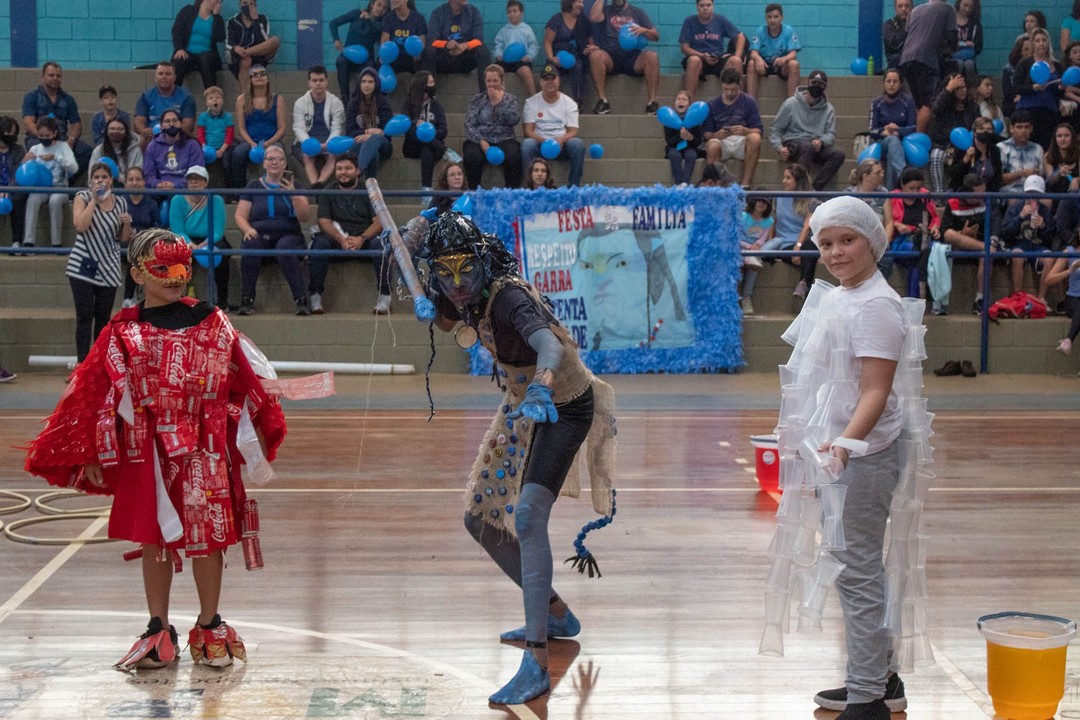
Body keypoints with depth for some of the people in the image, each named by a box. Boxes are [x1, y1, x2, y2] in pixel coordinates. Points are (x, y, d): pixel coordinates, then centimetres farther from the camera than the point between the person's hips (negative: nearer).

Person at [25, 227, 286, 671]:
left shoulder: (211, 323, 2)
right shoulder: (123, 332, 0)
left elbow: (241, 383, 7)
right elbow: (100, 396, 0)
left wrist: (255, 435, 9)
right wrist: (95, 453, -2)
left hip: (205, 449, 0)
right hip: (147, 453, 0)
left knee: (207, 536, 5)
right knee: (153, 539, 8)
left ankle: (210, 627, 22)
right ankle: (159, 631, 20)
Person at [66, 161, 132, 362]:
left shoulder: (120, 202, 9)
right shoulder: (83, 198, 0)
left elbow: (124, 239, 15)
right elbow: (80, 226, -17)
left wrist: (127, 224, -5)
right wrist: (94, 200, -14)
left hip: (108, 268, 3)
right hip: (83, 267, -3)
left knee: (103, 319, 6)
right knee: (85, 317, -8)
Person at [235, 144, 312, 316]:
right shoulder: (254, 186, 16)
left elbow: (304, 217, 1)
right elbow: (240, 216, 10)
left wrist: (294, 195, -15)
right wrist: (248, 229, -12)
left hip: (288, 235, -1)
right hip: (260, 235, 1)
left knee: (285, 248, -36)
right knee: (251, 246, -34)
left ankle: (302, 301, -37)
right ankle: (247, 300, -32)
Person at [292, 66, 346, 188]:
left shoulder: (335, 102, 7)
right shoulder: (300, 103, 7)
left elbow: (337, 129, -1)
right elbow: (299, 128, -3)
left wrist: (328, 144, -23)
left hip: (329, 142, 0)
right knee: (308, 157, -34)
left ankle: (320, 182, -57)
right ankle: (314, 185, -56)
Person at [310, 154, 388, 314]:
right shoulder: (328, 193, 13)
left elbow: (379, 221, -2)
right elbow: (324, 222, -1)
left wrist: (361, 238, -21)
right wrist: (341, 240, -21)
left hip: (365, 238, -1)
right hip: (337, 240, 1)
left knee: (380, 244, -33)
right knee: (320, 243, -30)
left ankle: (384, 296, -29)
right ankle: (315, 296, -27)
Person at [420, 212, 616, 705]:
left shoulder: (509, 297, -30)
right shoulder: (471, 296, -7)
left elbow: (549, 344, -50)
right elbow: (444, 323, 16)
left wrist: (541, 386, -70)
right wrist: (439, 298, -6)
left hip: (565, 407, -9)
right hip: (525, 406, 9)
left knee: (527, 515, -28)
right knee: (480, 522, 12)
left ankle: (536, 664, -31)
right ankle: (554, 615, 31)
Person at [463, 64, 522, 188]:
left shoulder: (510, 99, 13)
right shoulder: (477, 99, 13)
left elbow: (514, 120, -5)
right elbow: (469, 124, 3)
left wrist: (499, 102, -6)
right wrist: (481, 141, -14)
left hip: (504, 140, 0)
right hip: (480, 139, 0)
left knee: (513, 156, -34)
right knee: (472, 157, -35)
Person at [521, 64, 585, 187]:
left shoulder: (569, 103, 8)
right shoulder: (531, 102, 6)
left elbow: (573, 131, 1)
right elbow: (528, 130, -2)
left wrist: (561, 139, -23)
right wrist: (543, 141, -23)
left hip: (562, 144, 1)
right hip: (540, 143, -1)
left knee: (578, 143, -31)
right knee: (526, 144, -34)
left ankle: (573, 186, -25)